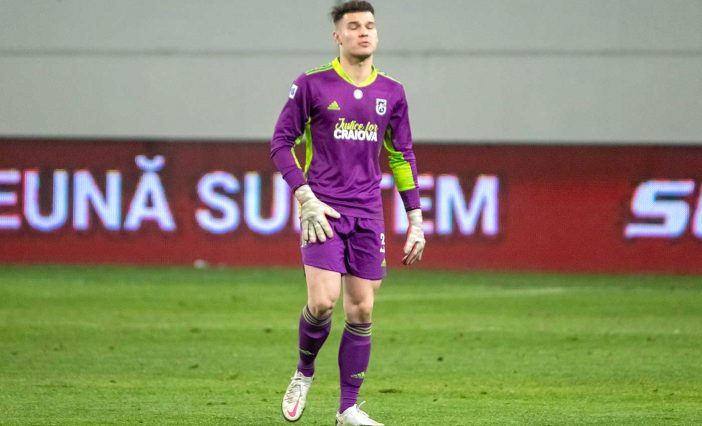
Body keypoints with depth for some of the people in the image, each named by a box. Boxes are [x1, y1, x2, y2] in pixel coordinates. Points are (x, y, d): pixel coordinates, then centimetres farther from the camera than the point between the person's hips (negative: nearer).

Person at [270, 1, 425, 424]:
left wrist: (415, 220, 11)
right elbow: (281, 142, 1)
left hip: (368, 214, 4)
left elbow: (403, 156, 15)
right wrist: (306, 198, -10)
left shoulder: (392, 92, 8)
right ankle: (304, 373, 13)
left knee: (362, 311, 1)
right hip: (323, 210, -3)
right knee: (323, 301, -16)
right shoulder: (313, 84, -2)